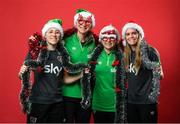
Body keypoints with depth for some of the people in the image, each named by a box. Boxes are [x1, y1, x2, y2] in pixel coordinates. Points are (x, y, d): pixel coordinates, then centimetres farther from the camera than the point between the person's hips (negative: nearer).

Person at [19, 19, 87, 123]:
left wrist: (81, 76, -4)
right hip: (38, 101, -3)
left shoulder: (63, 54, 5)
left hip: (57, 102, 3)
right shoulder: (35, 51, -3)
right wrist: (22, 73, -22)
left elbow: (64, 79, 9)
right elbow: (23, 75, -1)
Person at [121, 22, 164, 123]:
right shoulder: (126, 54, 9)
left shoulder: (149, 50, -8)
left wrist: (154, 95, -12)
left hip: (147, 100, -5)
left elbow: (157, 74, -9)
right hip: (131, 100, 5)